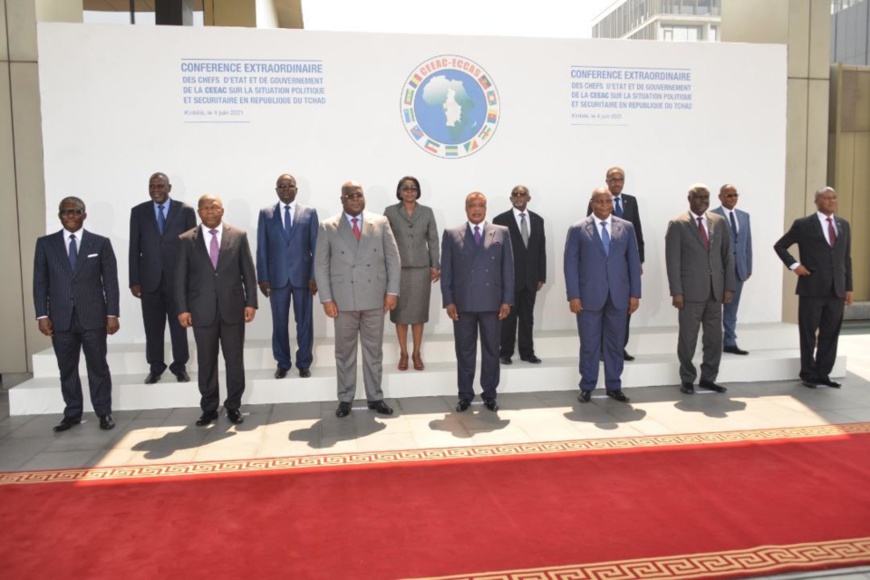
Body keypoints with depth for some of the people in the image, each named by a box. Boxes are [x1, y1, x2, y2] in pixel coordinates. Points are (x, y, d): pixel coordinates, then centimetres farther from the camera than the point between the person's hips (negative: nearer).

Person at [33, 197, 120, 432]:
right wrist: (42, 315, -2)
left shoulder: (100, 243, 3)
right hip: (60, 318, 2)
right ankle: (72, 413, 20)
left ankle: (104, 413, 15)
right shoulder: (45, 243, 7)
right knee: (67, 369, 9)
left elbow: (110, 281, 1)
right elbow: (40, 282, 6)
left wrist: (112, 314, -4)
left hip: (93, 317, -1)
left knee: (98, 367, 5)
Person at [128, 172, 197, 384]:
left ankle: (180, 366, 18)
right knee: (153, 326, 6)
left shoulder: (185, 211, 1)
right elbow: (134, 249, 5)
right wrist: (134, 281, 0)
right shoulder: (138, 212, 6)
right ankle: (155, 367, 18)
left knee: (179, 325, 6)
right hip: (150, 279, 1)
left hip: (178, 278, -1)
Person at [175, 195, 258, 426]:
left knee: (235, 359, 6)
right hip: (202, 309, 0)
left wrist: (251, 302, -2)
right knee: (206, 361, 7)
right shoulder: (187, 240, 4)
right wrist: (183, 308, -3)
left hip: (233, 307, 0)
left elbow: (249, 272, 3)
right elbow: (180, 277, 3)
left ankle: (234, 406, 18)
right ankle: (209, 407, 19)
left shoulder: (238, 236, 4)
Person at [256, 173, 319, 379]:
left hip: (303, 275, 0)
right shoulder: (266, 213, 6)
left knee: (304, 322, 6)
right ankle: (282, 363, 20)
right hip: (277, 276, 1)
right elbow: (262, 248, 4)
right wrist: (262, 277, -3)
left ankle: (304, 363, 18)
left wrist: (315, 276, -6)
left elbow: (316, 247, 1)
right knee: (279, 323, 7)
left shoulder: (309, 213, 4)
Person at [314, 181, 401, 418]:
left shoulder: (381, 223, 4)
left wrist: (392, 291, -3)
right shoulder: (328, 227, 2)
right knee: (344, 351, 8)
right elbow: (321, 265, 0)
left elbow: (393, 259, 4)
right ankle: (345, 399, 20)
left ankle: (375, 397, 21)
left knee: (374, 350, 10)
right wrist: (326, 298, -6)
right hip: (343, 299, -1)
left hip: (375, 298, 1)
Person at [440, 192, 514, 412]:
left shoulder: (502, 233, 6)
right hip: (462, 303, 0)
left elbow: (508, 269, 4)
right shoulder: (451, 234, 5)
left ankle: (490, 395, 19)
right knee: (464, 351, 7)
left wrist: (507, 300, -3)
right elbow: (446, 271, 3)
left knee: (491, 350, 8)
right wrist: (448, 301, -5)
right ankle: (465, 395, 18)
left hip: (492, 302, 0)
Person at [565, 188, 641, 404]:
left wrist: (635, 293, 2)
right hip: (589, 295, -2)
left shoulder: (626, 227, 8)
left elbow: (634, 261, 7)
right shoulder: (577, 229, 1)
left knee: (615, 344, 9)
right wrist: (573, 295, -9)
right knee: (589, 344, 5)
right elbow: (570, 264, -2)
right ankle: (587, 387, 16)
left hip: (619, 295, 2)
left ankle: (614, 386, 20)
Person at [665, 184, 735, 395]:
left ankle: (708, 378, 22)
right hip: (690, 290, -4)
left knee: (715, 337, 8)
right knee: (688, 338, 4)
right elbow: (672, 260, -7)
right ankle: (687, 379, 17)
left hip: (715, 290, 4)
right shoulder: (677, 224, -3)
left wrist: (729, 287, 4)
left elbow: (727, 256, 10)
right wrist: (676, 292, -12)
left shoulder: (719, 222, 9)